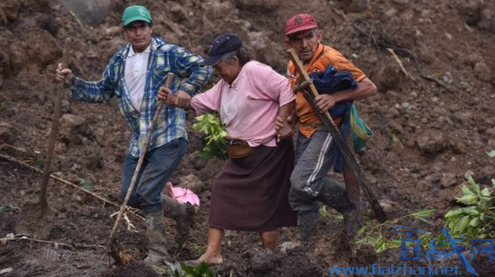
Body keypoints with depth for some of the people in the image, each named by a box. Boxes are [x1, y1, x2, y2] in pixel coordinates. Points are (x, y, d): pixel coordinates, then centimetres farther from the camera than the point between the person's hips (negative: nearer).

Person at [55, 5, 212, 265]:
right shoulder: (118, 61, 9)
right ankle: (182, 211, 32)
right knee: (129, 195, 9)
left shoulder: (168, 53, -8)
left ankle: (157, 253, 4)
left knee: (147, 194, -12)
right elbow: (101, 92, 18)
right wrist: (72, 82, 6)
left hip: (169, 137, -7)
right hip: (139, 141, 7)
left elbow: (203, 68, -7)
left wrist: (186, 88, -22)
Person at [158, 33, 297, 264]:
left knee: (263, 205, -2)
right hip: (241, 155, 10)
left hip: (266, 152, -9)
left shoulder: (255, 72, -16)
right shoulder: (225, 85, 14)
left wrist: (283, 124, -21)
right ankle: (212, 253, 6)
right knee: (221, 193, 4)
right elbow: (199, 102, 16)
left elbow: (286, 90, -21)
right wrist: (172, 100, 2)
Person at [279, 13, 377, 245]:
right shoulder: (293, 66, 6)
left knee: (303, 182, -23)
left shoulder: (331, 60, -17)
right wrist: (286, 120, -2)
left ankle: (349, 203, 3)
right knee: (298, 196, 9)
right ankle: (307, 243, 28)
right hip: (304, 132, 8)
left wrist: (335, 97, -30)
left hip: (327, 130, -7)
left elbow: (370, 87, -18)